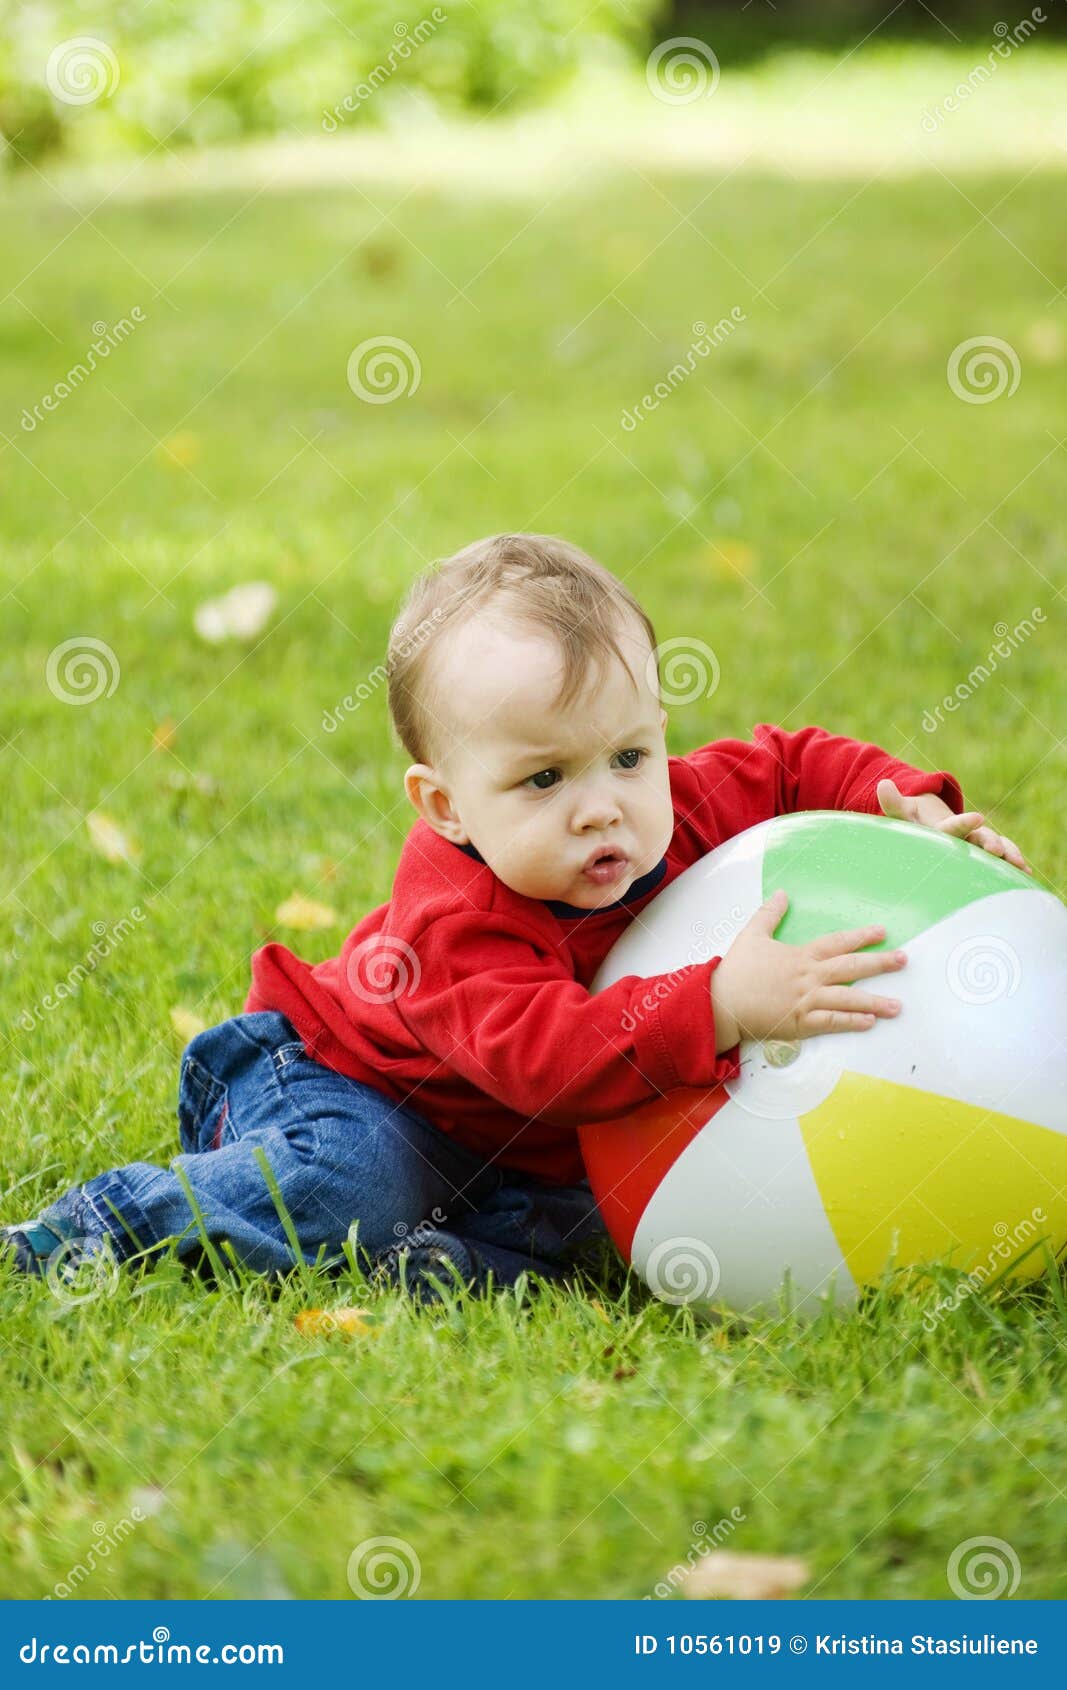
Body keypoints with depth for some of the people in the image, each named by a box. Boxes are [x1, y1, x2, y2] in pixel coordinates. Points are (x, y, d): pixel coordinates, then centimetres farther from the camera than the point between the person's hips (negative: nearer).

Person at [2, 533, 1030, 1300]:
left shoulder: (683, 809, -17)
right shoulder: (456, 915, -38)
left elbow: (797, 765, 2)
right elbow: (542, 1053, -51)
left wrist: (909, 808, -16)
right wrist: (724, 1004, -59)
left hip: (526, 1153, 6)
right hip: (345, 1083, -5)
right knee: (342, 1187, -32)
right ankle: (114, 1222, -14)